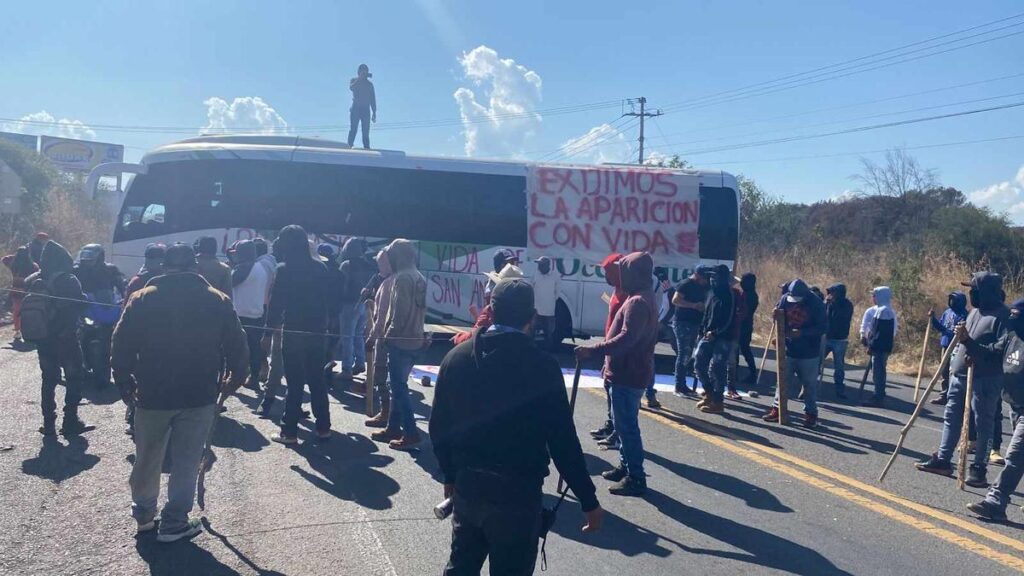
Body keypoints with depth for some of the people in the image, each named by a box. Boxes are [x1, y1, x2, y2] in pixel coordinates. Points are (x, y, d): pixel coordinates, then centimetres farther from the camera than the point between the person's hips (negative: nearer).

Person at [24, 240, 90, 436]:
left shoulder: (33, 282, 2)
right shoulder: (69, 281, -15)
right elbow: (80, 306, -12)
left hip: (43, 339, 6)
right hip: (66, 338, -6)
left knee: (49, 379, 15)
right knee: (75, 378, 5)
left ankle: (48, 423, 17)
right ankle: (70, 422, 1)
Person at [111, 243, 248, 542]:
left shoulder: (142, 299, -1)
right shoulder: (217, 301, -1)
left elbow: (121, 346, 0)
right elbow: (238, 347, 0)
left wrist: (124, 383, 12)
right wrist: (233, 383, 11)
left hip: (152, 395, 1)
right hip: (199, 396, -1)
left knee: (147, 458, 19)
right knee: (186, 462, 8)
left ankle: (144, 514, 33)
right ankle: (174, 524, 10)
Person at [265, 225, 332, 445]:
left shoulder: (284, 269, -10)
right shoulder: (320, 268, 4)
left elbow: (276, 303, -9)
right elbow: (325, 299, 8)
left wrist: (268, 331, -3)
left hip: (293, 332, -4)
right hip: (317, 331, 4)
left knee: (295, 383, 1)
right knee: (317, 381, 13)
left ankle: (290, 431, 5)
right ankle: (323, 427, 17)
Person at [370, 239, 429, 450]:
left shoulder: (403, 277, -16)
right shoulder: (419, 278, 12)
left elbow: (400, 312, -20)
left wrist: (389, 335, -9)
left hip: (401, 341, -9)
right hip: (415, 340, 9)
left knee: (399, 387, -3)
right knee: (398, 385, 16)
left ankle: (411, 433, -2)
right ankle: (394, 427, 24)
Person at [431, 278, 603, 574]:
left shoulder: (456, 357, -1)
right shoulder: (542, 366, -15)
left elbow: (439, 426, 5)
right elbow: (562, 440, -15)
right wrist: (588, 500, -6)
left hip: (466, 485, 5)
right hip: (518, 491, -4)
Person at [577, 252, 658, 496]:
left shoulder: (637, 302, -19)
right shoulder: (642, 298, 15)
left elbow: (626, 338, -31)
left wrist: (593, 350, -34)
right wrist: (609, 361, 26)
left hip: (628, 375, -11)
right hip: (630, 371, 11)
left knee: (627, 425, -6)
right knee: (624, 423, 19)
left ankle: (636, 478, -1)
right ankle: (626, 467, 29)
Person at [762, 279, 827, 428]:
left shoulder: (816, 303, -13)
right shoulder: (786, 298, -5)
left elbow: (821, 328, -14)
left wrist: (801, 333, -25)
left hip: (809, 353, -3)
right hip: (789, 349, 3)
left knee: (810, 384, 7)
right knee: (784, 380, 9)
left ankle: (811, 414, 17)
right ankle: (777, 408, 17)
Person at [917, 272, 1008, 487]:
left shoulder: (1002, 315, -13)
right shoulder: (976, 311, 13)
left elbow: (1000, 351, -20)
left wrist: (969, 341, -25)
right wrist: (956, 361, 8)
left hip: (985, 379, -9)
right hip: (960, 374, 9)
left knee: (983, 423, 1)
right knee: (951, 418, 13)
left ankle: (979, 468, 10)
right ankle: (943, 460, 22)